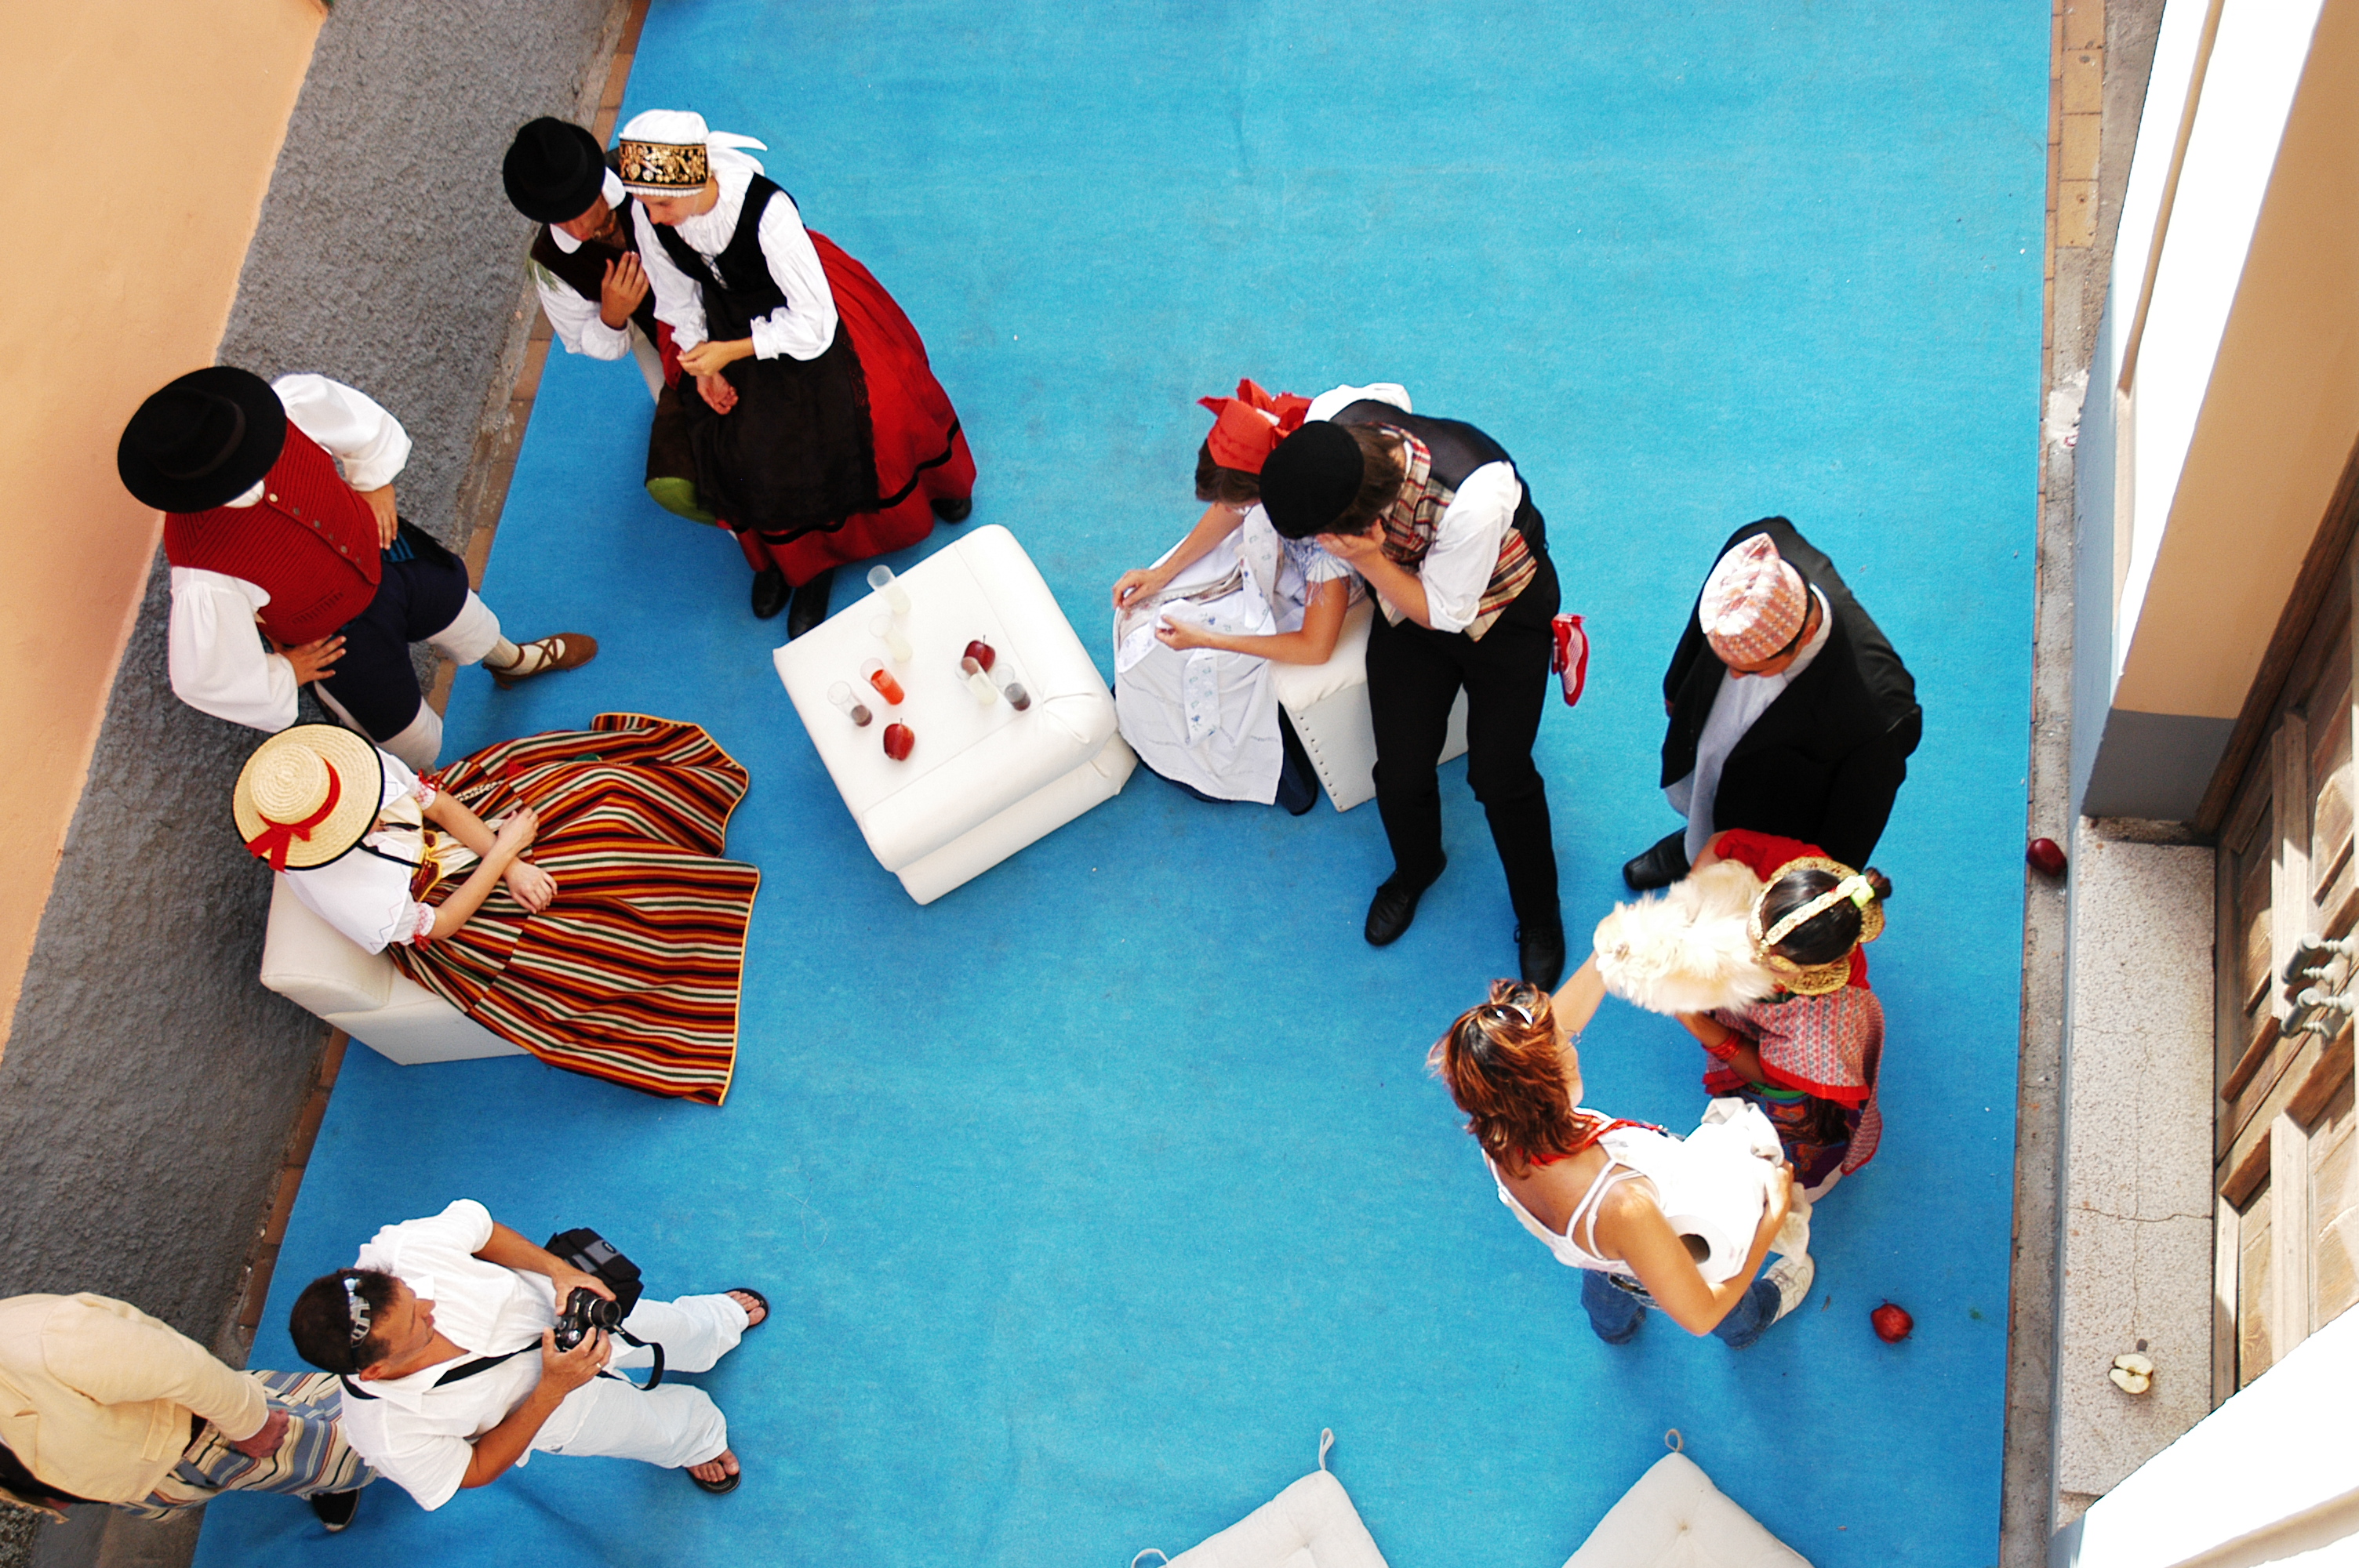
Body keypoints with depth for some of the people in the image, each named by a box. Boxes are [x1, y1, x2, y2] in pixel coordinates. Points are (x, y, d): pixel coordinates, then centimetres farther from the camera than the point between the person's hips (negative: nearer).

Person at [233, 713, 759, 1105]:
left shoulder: (363, 764, -27)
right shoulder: (359, 902, -39)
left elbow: (438, 802, -12)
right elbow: (437, 926, -22)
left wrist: (512, 864, -21)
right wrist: (504, 853, -20)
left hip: (461, 824, 5)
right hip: (442, 899, -5)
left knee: (608, 788, -2)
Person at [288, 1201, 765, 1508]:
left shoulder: (399, 1250, -41)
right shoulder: (389, 1437, -43)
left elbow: (479, 1227, -18)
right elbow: (477, 1472, -22)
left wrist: (561, 1271, -30)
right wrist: (551, 1390, -34)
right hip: (550, 1409, -2)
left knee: (684, 1332, 32)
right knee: (669, 1430, 26)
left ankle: (723, 1317, 72)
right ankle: (702, 1440, 67)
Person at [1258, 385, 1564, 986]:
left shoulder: (1475, 500, -46)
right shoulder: (1330, 420, -33)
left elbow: (1443, 612, -27)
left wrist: (1367, 559, -41)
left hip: (1501, 614, -4)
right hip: (1406, 602, 4)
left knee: (1499, 777, 1)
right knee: (1402, 773, 4)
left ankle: (1539, 915, 32)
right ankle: (1415, 868, 41)